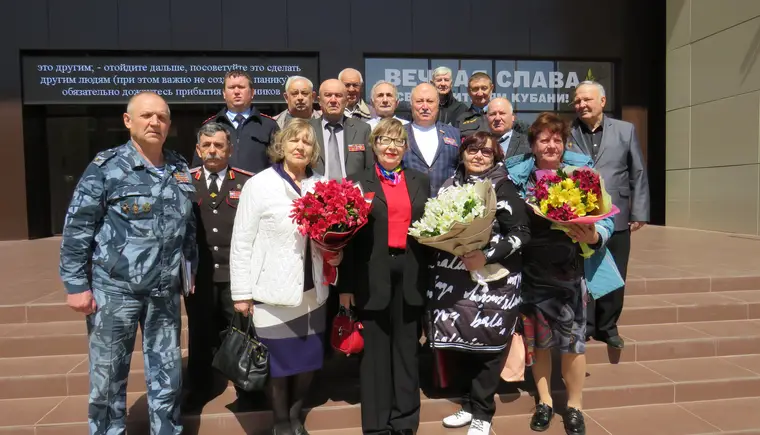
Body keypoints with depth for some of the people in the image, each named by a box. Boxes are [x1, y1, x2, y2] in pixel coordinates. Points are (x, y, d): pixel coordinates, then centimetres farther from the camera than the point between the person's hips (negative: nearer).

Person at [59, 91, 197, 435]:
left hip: (166, 292, 4)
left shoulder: (180, 169, 8)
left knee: (168, 376, 13)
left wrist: (193, 271, 14)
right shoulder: (106, 167, -6)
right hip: (114, 290, -4)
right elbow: (76, 229, -6)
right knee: (108, 378, 9)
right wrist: (76, 285, -8)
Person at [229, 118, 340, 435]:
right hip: (273, 291, -4)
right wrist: (241, 292, -8)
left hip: (312, 290, 4)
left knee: (310, 358, 13)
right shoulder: (259, 184, -6)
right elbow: (242, 242, -6)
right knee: (278, 361, 8)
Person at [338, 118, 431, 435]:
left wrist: (430, 276, 2)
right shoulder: (358, 182, 2)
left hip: (410, 274, 3)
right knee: (375, 349, 6)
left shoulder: (420, 182, 11)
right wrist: (346, 284, -6)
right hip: (372, 276, -2)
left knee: (407, 347, 11)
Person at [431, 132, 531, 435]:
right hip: (453, 279, 4)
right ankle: (470, 403, 29)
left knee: (487, 344, 3)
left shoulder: (503, 188, -4)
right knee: (454, 341, 6)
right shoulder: (450, 186, 10)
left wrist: (487, 256, -19)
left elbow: (521, 233, -9)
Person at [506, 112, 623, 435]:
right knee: (538, 339, 14)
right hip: (532, 271, 1)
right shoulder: (517, 175, -2)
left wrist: (594, 236, -23)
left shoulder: (582, 171, -5)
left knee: (573, 339, 7)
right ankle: (544, 401, 34)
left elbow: (605, 218, -4)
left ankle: (574, 407, 29)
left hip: (570, 270, -1)